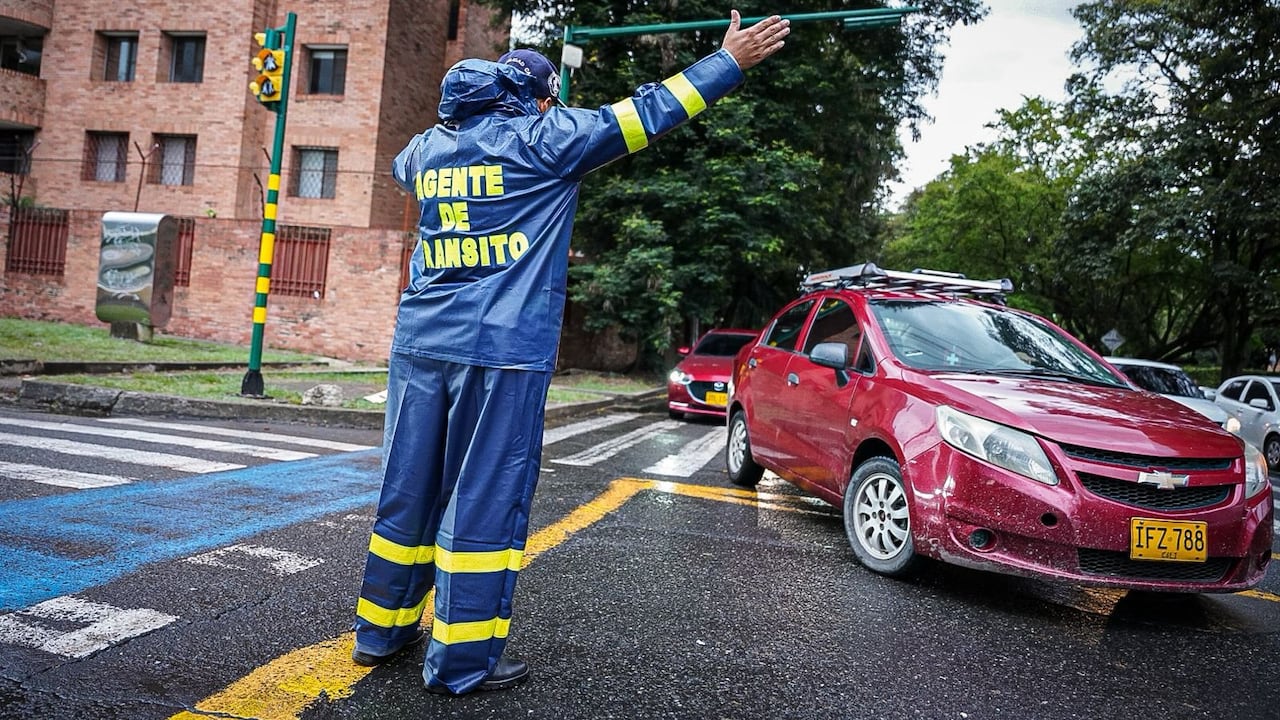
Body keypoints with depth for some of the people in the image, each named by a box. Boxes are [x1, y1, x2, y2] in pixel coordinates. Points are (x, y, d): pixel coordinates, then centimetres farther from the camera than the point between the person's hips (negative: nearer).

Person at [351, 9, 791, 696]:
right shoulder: (541, 137, 0)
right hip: (501, 348, -7)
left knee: (409, 489, 15)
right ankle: (460, 661, 8)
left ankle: (381, 630, 27)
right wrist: (730, 60, 11)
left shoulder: (427, 145, 18)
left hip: (419, 340, 7)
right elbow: (644, 114, 1)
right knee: (484, 501, 0)